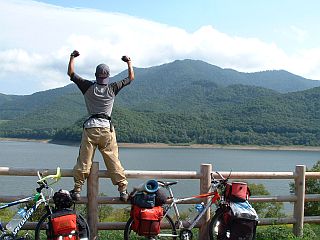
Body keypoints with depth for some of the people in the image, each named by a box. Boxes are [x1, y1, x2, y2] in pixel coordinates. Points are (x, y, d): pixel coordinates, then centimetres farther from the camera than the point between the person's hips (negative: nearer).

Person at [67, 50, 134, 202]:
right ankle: (123, 190, 5)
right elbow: (131, 78, 16)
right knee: (113, 161, 4)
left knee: (84, 161, 5)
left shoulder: (88, 87, 3)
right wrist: (129, 62, 28)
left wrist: (72, 57, 24)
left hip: (90, 128, 0)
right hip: (107, 128, 0)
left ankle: (77, 190, 8)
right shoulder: (113, 89, 3)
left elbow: (71, 73, 13)